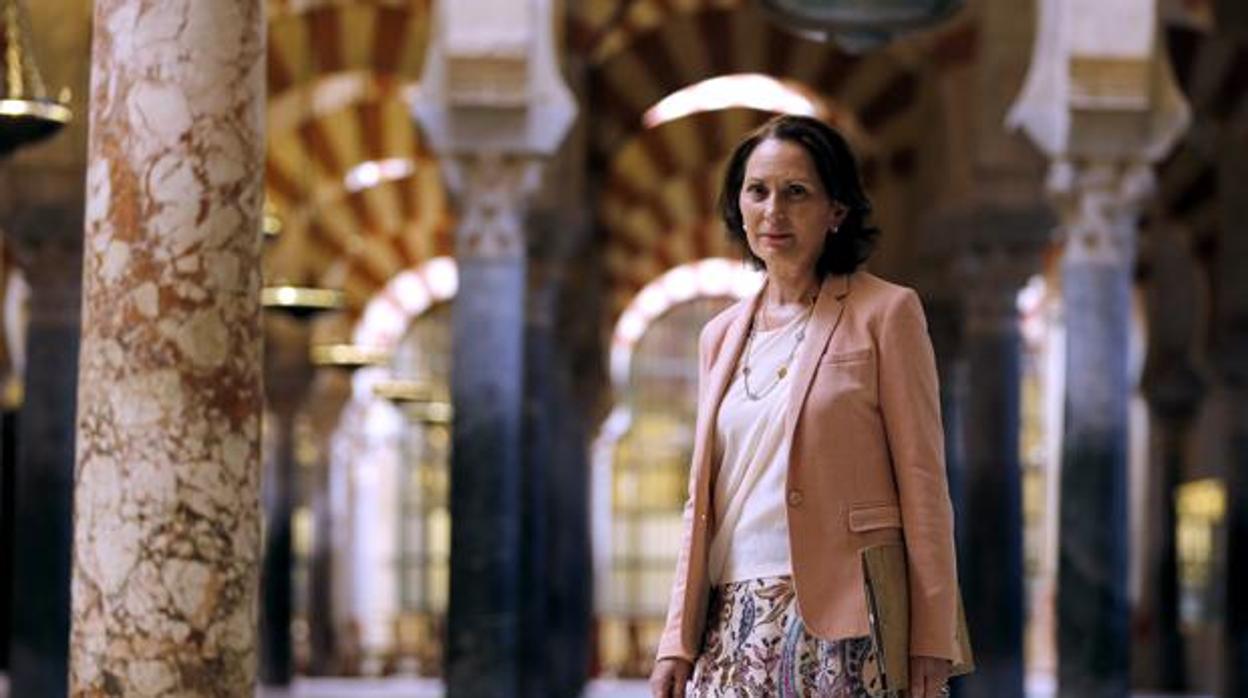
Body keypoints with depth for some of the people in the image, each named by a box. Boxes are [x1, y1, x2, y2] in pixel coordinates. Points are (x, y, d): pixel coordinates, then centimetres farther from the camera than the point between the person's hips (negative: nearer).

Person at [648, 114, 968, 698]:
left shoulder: (885, 312, 0)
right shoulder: (722, 336, 16)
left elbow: (922, 482, -4)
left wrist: (931, 642, -10)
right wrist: (678, 639, 9)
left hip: (841, 620, -5)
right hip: (735, 623, 5)